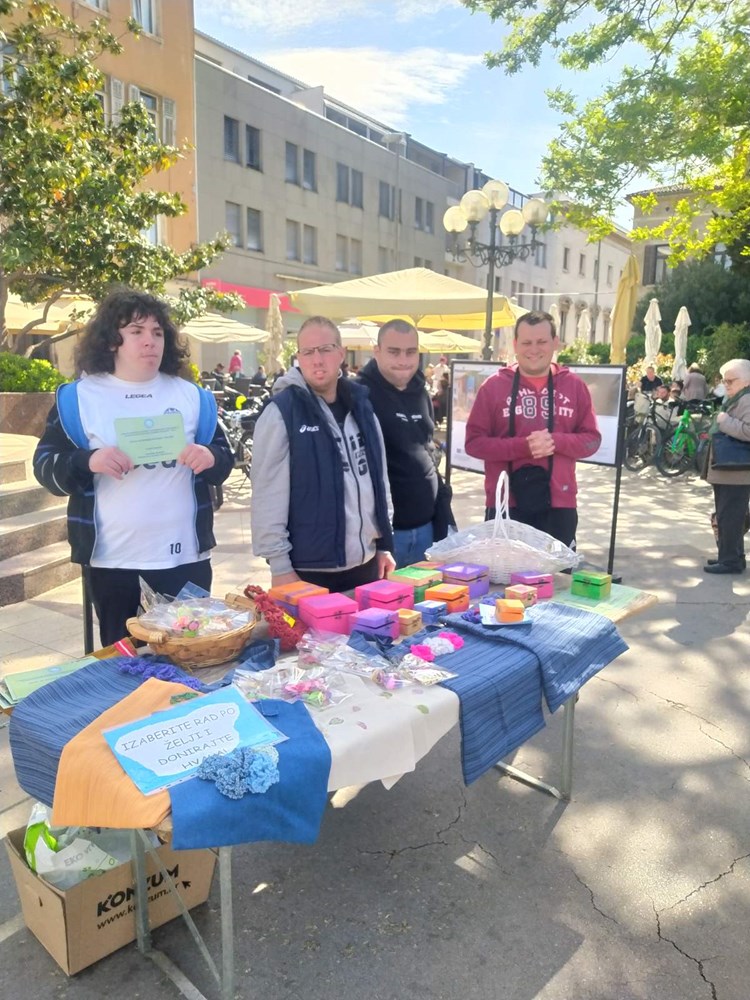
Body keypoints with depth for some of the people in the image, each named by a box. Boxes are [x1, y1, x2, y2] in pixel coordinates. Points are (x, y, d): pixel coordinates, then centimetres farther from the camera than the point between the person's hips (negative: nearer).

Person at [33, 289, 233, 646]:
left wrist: (210, 457, -14)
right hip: (112, 559, -1)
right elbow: (45, 466, 0)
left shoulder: (190, 395, 7)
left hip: (185, 556, 2)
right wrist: (88, 462, -20)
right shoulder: (79, 396, 1)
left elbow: (224, 462, 10)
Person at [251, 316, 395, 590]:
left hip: (364, 564, 6)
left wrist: (384, 544, 12)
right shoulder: (281, 412, -11)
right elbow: (268, 496, -12)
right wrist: (279, 566, -13)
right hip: (309, 569, -5)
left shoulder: (360, 405, 7)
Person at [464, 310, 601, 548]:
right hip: (506, 503, -1)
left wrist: (556, 441, -15)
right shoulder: (494, 385, -1)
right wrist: (521, 446, -18)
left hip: (558, 503, 2)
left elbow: (592, 439, 5)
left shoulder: (574, 385, 5)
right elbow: (473, 442, -4)